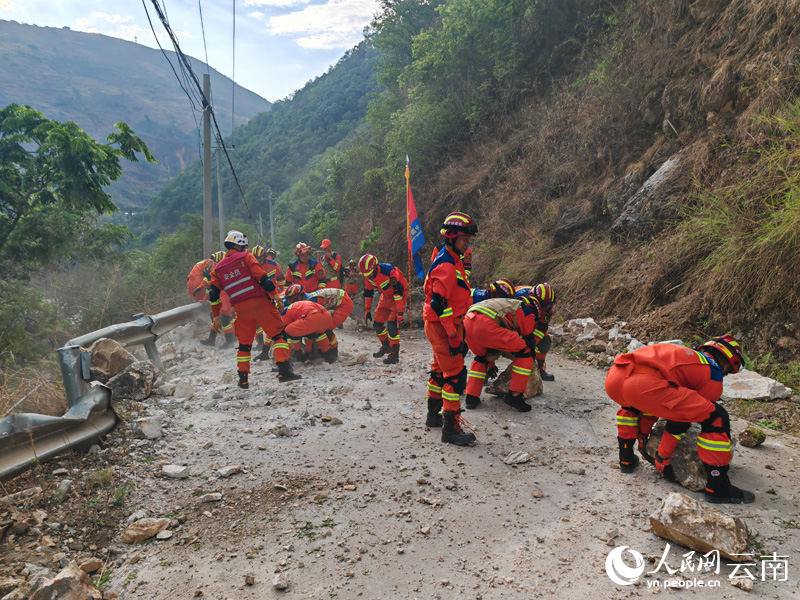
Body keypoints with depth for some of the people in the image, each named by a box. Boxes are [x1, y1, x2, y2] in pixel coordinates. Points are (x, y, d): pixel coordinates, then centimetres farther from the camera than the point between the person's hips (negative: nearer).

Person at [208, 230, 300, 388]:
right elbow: (262, 277, -7)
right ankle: (284, 371, -14)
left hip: (241, 308, 5)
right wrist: (273, 295, 5)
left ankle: (243, 379, 20)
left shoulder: (217, 268, 15)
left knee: (244, 343, 17)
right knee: (279, 334, -2)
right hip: (260, 302, -5)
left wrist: (216, 317, 19)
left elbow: (214, 295, 11)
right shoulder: (246, 257, 2)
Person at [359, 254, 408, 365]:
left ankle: (394, 355, -8)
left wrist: (400, 314, -34)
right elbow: (368, 292, 6)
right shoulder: (368, 275, -9)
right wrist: (367, 310, 8)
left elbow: (398, 292, -33)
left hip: (398, 295, -7)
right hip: (386, 295, 7)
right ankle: (386, 346, 31)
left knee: (392, 325, -20)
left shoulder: (390, 271, -33)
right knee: (377, 324, 6)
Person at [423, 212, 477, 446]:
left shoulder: (452, 260, 14)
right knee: (455, 375, -8)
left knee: (440, 371, 19)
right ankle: (451, 428, -3)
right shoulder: (446, 265, -20)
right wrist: (453, 335, -25)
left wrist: (458, 328, 23)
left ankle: (433, 416, 33)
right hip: (442, 326, -11)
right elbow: (439, 303, -26)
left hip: (444, 324, 11)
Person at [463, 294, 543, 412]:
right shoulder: (527, 312, 21)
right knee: (525, 350, 7)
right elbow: (530, 341, 23)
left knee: (481, 356, 35)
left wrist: (490, 365, 55)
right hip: (484, 325, -8)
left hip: (467, 322, 8)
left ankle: (471, 397, 26)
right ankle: (514, 396, 9)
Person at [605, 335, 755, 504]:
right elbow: (680, 420, 18)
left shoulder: (685, 355, 39)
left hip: (613, 378, 8)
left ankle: (626, 459, 41)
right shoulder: (713, 372, 19)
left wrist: (642, 437, 53)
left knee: (631, 402, 44)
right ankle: (718, 488, 13)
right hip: (643, 385, -8)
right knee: (716, 417, 6)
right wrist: (663, 458, 27)